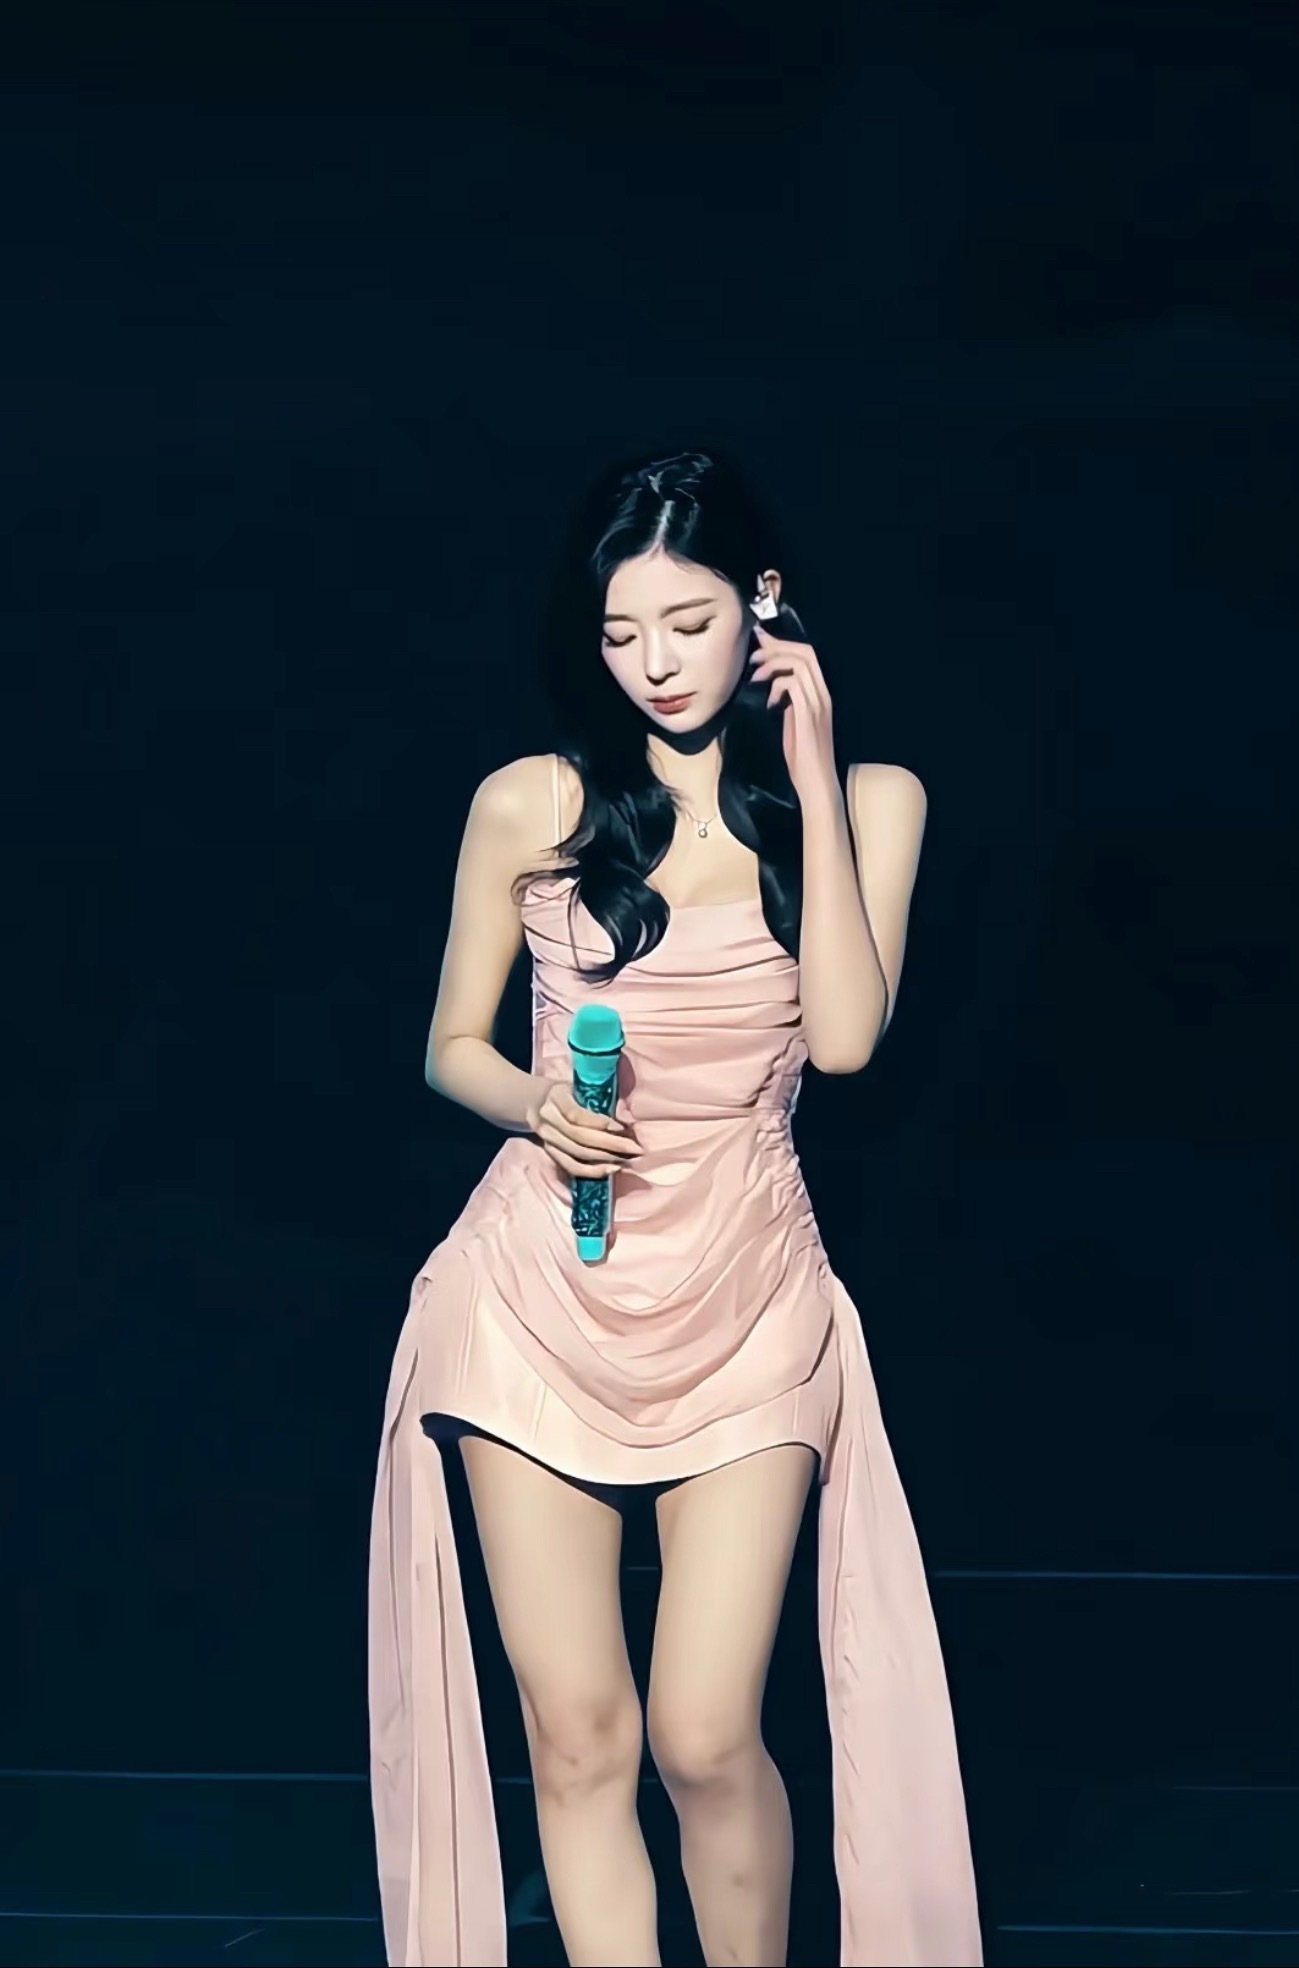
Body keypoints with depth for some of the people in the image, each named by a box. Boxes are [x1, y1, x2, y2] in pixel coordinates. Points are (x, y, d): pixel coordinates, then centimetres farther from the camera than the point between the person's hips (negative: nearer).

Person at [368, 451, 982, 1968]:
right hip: (541, 1289, 1)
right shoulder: (529, 805, 3)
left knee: (706, 1738, -6)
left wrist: (810, 771, -9)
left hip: (743, 1299, -1)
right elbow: (453, 1048, 11)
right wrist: (537, 1111, -12)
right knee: (578, 1739, 1)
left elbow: (845, 1034, -10)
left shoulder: (864, 801, 4)